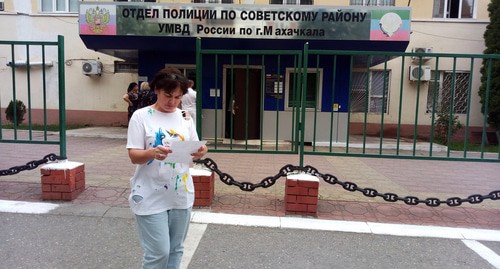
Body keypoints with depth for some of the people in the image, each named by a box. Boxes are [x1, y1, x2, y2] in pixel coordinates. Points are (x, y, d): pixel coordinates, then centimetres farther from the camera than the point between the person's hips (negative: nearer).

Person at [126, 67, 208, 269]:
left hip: (181, 194, 4)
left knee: (176, 249, 16)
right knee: (158, 252, 0)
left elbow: (194, 151, 6)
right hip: (151, 196, -4)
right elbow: (134, 156, -10)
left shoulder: (185, 117, 6)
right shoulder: (141, 116, -6)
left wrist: (201, 152, -18)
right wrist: (153, 153, -31)